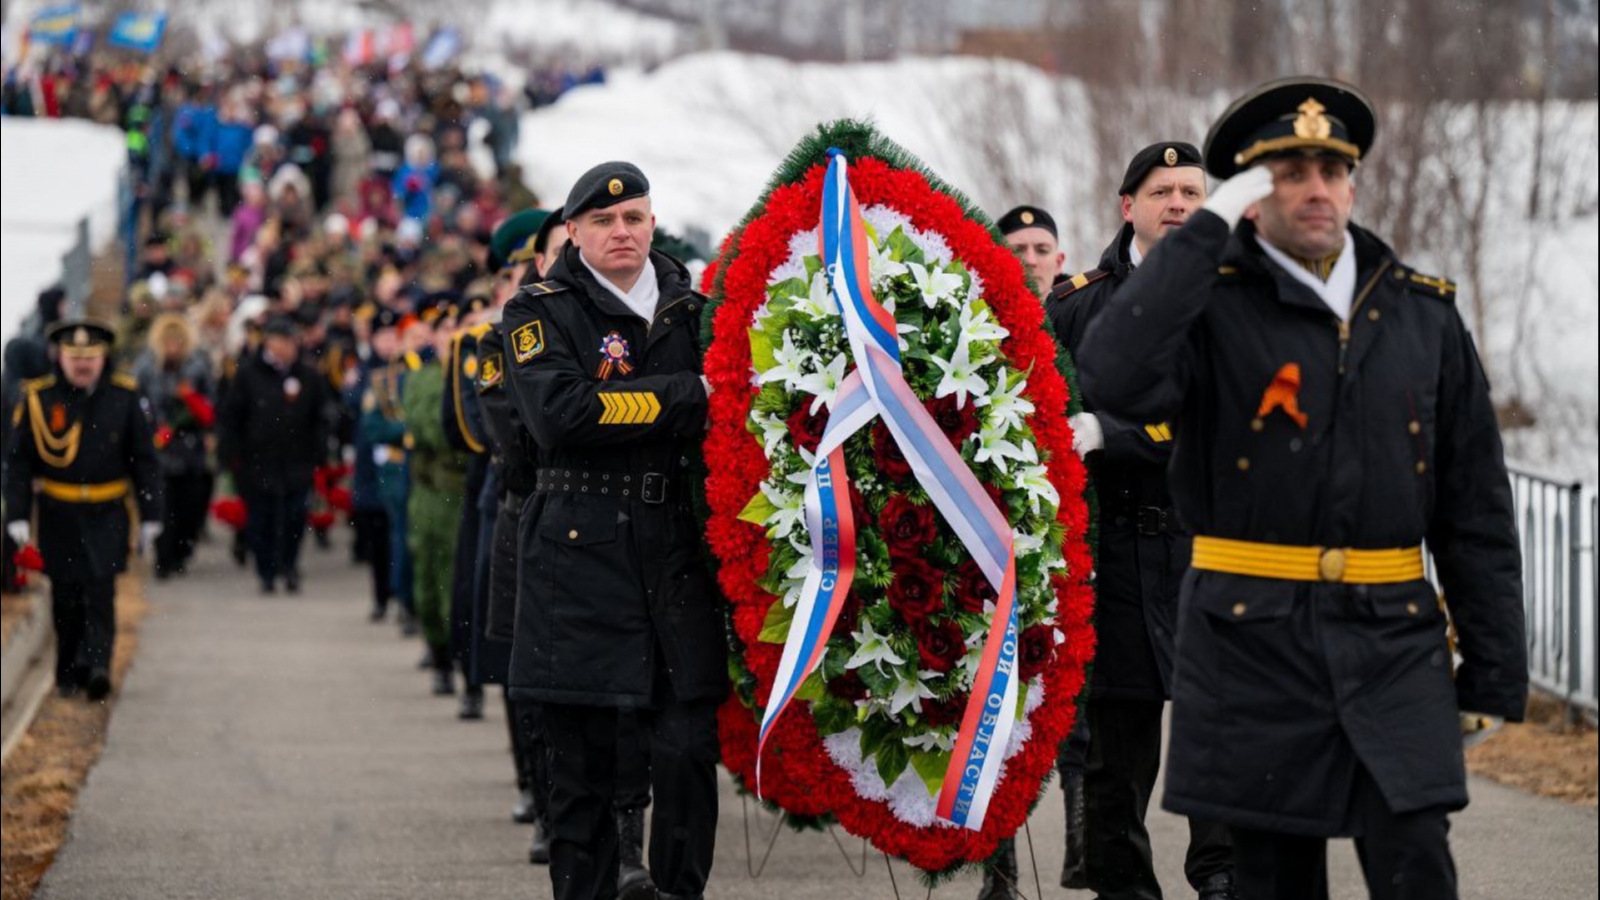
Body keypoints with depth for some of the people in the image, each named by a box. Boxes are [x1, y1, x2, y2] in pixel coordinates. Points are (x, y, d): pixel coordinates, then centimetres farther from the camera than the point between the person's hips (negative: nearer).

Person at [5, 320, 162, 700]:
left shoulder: (123, 397, 0)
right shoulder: (38, 399, -3)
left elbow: (144, 460, 6)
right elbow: (19, 461, 1)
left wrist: (150, 514, 3)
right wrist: (17, 514, -6)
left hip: (107, 515, -1)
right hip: (58, 515, 1)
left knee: (100, 591, -12)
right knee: (66, 598, 7)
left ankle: (96, 666, -17)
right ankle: (68, 673, 20)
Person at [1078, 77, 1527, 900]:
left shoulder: (1422, 312, 10)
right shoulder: (1211, 306, 0)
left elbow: (1476, 501, 12)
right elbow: (1114, 378, -23)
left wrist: (1495, 665, 8)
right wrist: (1207, 230, -18)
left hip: (1394, 642, 2)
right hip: (1254, 641, -2)